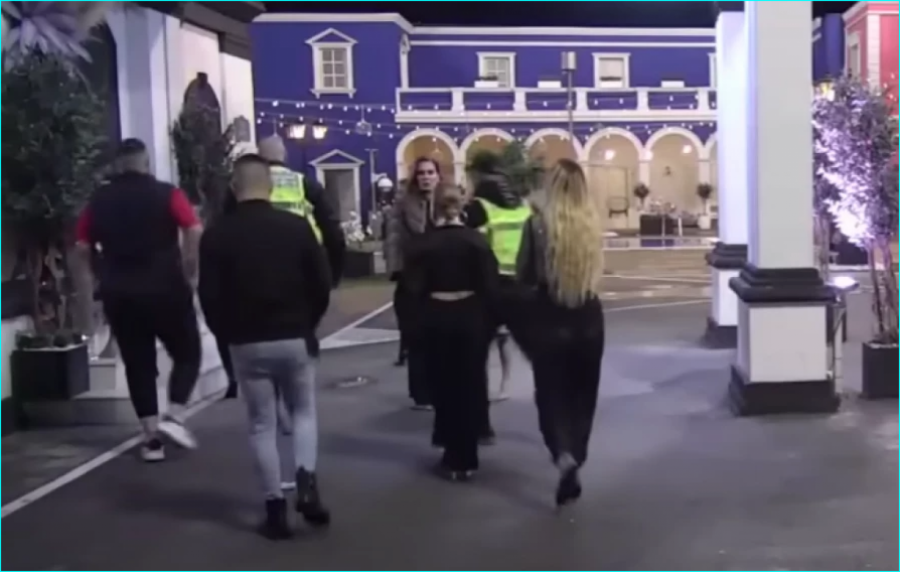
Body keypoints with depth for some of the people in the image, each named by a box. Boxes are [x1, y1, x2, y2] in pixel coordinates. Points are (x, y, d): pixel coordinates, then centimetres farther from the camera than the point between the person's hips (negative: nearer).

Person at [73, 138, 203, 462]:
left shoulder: (99, 201, 7)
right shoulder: (166, 194, -3)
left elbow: (82, 247, 4)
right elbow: (194, 231, -15)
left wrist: (104, 280, 13)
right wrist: (189, 274, -6)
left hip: (119, 295, 3)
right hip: (166, 289, -3)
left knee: (138, 365, 10)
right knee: (187, 354, 13)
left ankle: (152, 438, 9)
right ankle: (174, 417, -4)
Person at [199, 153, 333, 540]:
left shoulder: (217, 236, -5)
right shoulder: (297, 226, -4)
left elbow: (210, 297, -5)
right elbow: (322, 283, -2)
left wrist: (228, 335, 11)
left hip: (247, 343, -1)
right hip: (295, 338, 1)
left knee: (262, 425, 9)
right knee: (303, 412, 19)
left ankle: (276, 510, 11)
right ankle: (307, 487, 1)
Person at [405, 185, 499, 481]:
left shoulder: (423, 244, -3)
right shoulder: (476, 240, -4)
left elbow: (414, 290, -3)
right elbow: (490, 285, -6)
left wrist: (419, 325, 4)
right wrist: (489, 320, 3)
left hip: (435, 318, 1)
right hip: (470, 316, 0)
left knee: (444, 387, 11)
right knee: (471, 387, 8)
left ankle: (453, 456, 16)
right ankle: (465, 459, 12)